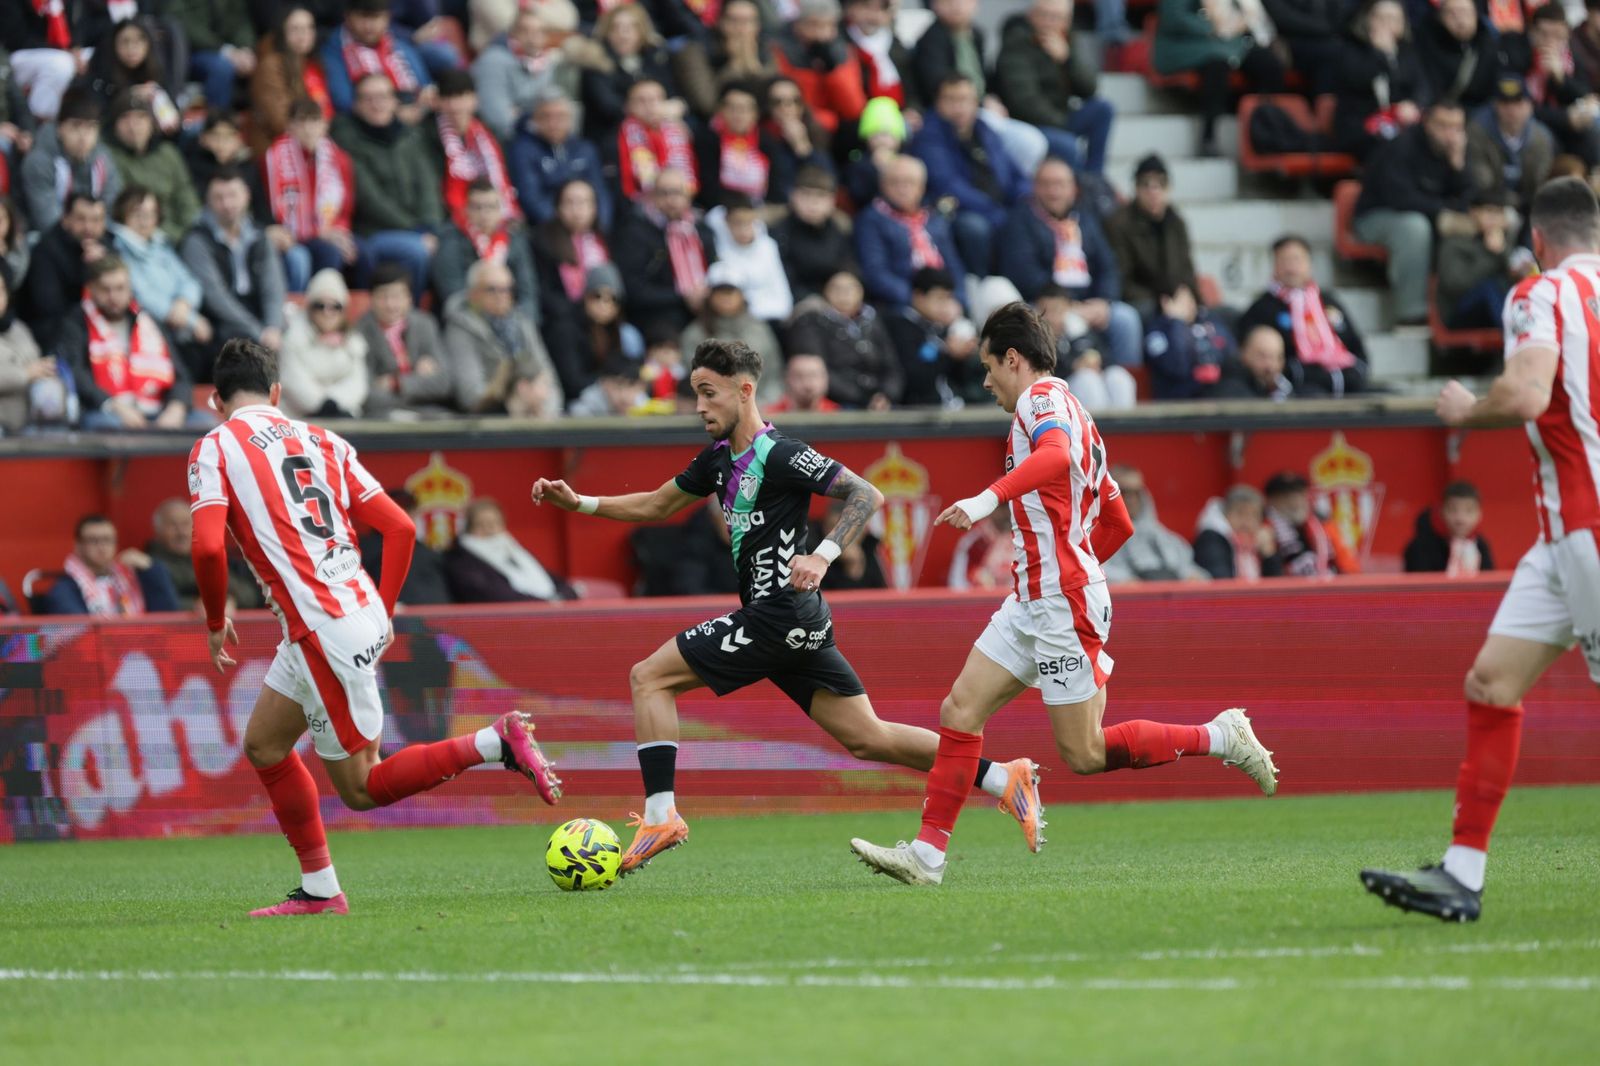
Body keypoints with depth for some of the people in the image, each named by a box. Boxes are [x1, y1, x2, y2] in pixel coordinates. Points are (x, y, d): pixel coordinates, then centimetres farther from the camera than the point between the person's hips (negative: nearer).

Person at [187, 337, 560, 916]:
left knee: (360, 787, 3)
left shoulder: (214, 449, -1)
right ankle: (319, 890, 18)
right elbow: (400, 528, 11)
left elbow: (208, 546, -16)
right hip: (362, 615, 7)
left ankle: (497, 743, -10)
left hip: (322, 630, -7)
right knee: (263, 744, 20)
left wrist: (216, 622, 1)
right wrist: (384, 613, 20)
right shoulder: (321, 441, 15)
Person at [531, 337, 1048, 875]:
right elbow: (657, 505, 27)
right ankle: (1005, 779, 7)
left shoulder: (780, 456, -13)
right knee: (867, 738, 8)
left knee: (649, 678, -5)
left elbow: (867, 495, -15)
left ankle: (660, 815, -9)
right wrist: (580, 503, 16)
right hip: (800, 625, 9)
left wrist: (822, 557, -26)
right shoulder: (720, 459, 15)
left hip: (778, 615, -9)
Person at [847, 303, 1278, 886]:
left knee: (1086, 755, -6)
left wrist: (990, 498, -47)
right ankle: (927, 854, 2)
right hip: (1030, 602, 10)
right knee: (960, 712, 3)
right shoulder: (1072, 415, 21)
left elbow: (1055, 455, -35)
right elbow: (1118, 523, 25)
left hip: (1064, 605, -10)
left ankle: (1221, 736, 4)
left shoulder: (1043, 398, -9)